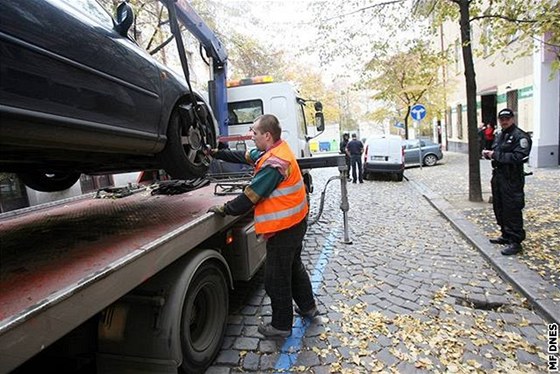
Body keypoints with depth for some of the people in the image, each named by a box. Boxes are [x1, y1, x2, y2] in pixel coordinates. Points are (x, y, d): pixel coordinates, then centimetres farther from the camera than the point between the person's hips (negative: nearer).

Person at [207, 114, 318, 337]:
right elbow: (245, 157, 13)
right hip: (295, 222, 10)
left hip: (283, 229, -10)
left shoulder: (273, 164, -26)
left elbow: (251, 196, -23)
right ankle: (308, 306, 44)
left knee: (276, 279, 6)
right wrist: (217, 153, 11)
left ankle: (281, 325, 24)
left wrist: (224, 210, -11)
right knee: (294, 266, 26)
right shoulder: (278, 149, 5)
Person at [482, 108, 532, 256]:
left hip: (512, 180, -9)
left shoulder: (520, 136, -11)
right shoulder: (499, 136, 17)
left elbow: (519, 157, -24)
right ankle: (506, 236, 30)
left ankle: (515, 242, 4)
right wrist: (488, 153, 3)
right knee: (499, 208, 16)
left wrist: (496, 155, -20)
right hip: (498, 177, 9)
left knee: (512, 211, -5)